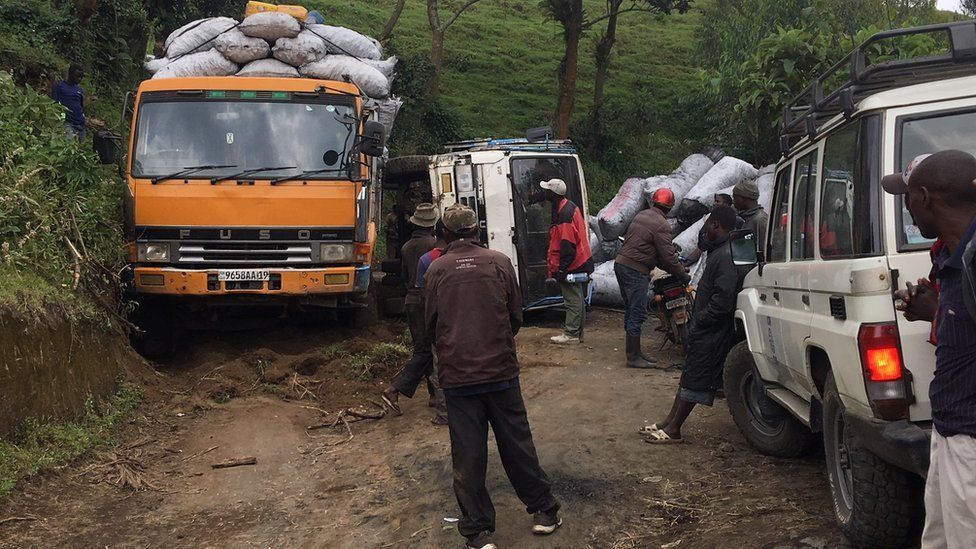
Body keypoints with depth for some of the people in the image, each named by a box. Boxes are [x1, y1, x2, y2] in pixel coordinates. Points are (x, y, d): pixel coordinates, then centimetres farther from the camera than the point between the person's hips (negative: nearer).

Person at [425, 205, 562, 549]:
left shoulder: (436, 270, -4)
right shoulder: (499, 263, -3)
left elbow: (431, 324, 4)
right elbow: (516, 317, 4)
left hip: (457, 375, -1)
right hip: (501, 369, 1)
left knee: (468, 456, 5)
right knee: (517, 443, 13)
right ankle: (544, 511, 23)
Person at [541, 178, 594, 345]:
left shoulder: (564, 214, -22)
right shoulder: (570, 206, 10)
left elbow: (568, 245, -25)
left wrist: (561, 269, -21)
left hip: (572, 266, -10)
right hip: (581, 262, 10)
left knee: (573, 300, -4)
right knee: (578, 299, 15)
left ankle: (571, 334, 2)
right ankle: (578, 332, 24)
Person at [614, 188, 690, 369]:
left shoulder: (641, 216, 15)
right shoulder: (661, 225, -12)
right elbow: (668, 256, -13)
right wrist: (684, 276, -1)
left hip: (621, 265, 9)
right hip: (636, 271, -9)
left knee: (631, 311, 14)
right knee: (638, 314, -6)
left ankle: (635, 353, 20)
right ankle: (633, 357, -5)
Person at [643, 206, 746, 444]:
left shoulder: (726, 256, -21)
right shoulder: (719, 252, 13)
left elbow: (723, 300, -27)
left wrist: (699, 320, -18)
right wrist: (697, 320, 13)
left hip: (713, 333, -10)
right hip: (705, 329, 10)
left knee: (694, 378, -4)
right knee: (689, 375, 14)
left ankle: (673, 430, 0)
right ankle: (670, 423, 21)